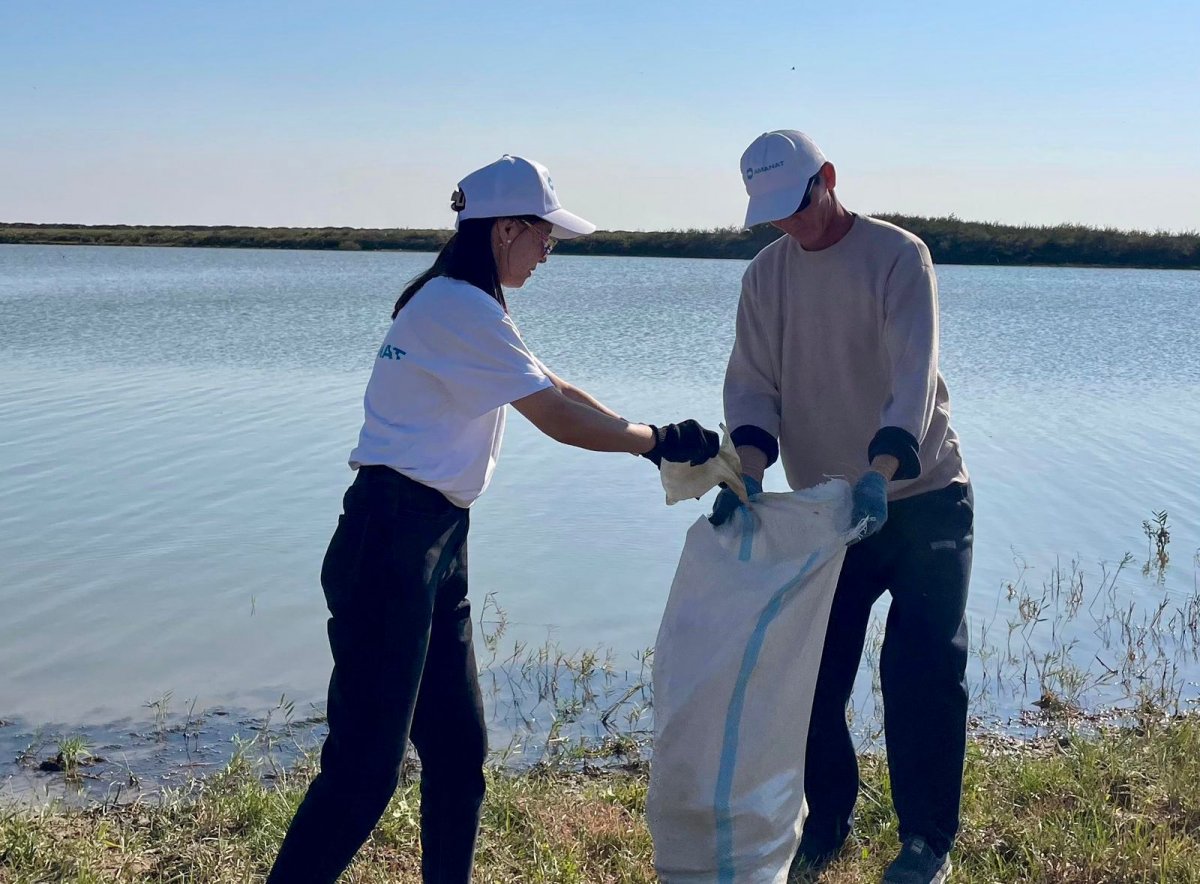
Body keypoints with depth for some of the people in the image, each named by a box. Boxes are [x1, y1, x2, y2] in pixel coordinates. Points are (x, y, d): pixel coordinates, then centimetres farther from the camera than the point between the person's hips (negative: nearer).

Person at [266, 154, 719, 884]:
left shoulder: (454, 305, 16)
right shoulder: (464, 309, -15)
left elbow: (555, 389, 16)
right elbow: (562, 420, -14)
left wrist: (656, 440, 7)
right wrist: (660, 441, 0)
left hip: (435, 545, 10)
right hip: (391, 545, -10)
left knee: (460, 750, 14)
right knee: (366, 767, -5)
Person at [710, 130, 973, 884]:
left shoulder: (897, 256, -12)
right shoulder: (765, 275, 2)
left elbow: (914, 373, -24)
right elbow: (751, 383, -4)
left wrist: (880, 473, -38)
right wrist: (749, 470, -23)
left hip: (922, 498, -4)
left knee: (923, 673, -2)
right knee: (812, 673, 6)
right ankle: (827, 821, 25)